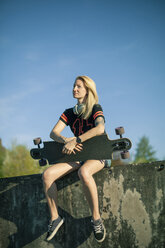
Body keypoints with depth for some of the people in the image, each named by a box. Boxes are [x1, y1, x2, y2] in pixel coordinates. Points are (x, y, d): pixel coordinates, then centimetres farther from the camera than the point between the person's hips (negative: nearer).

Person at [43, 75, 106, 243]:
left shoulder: (95, 109, -3)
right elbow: (53, 133, 3)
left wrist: (75, 141, -29)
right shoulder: (69, 113, 13)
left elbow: (100, 128, -24)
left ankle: (96, 218, -26)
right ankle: (55, 218, -7)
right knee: (47, 174, -20)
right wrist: (65, 141, -20)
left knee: (84, 172, -41)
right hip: (77, 155, 5)